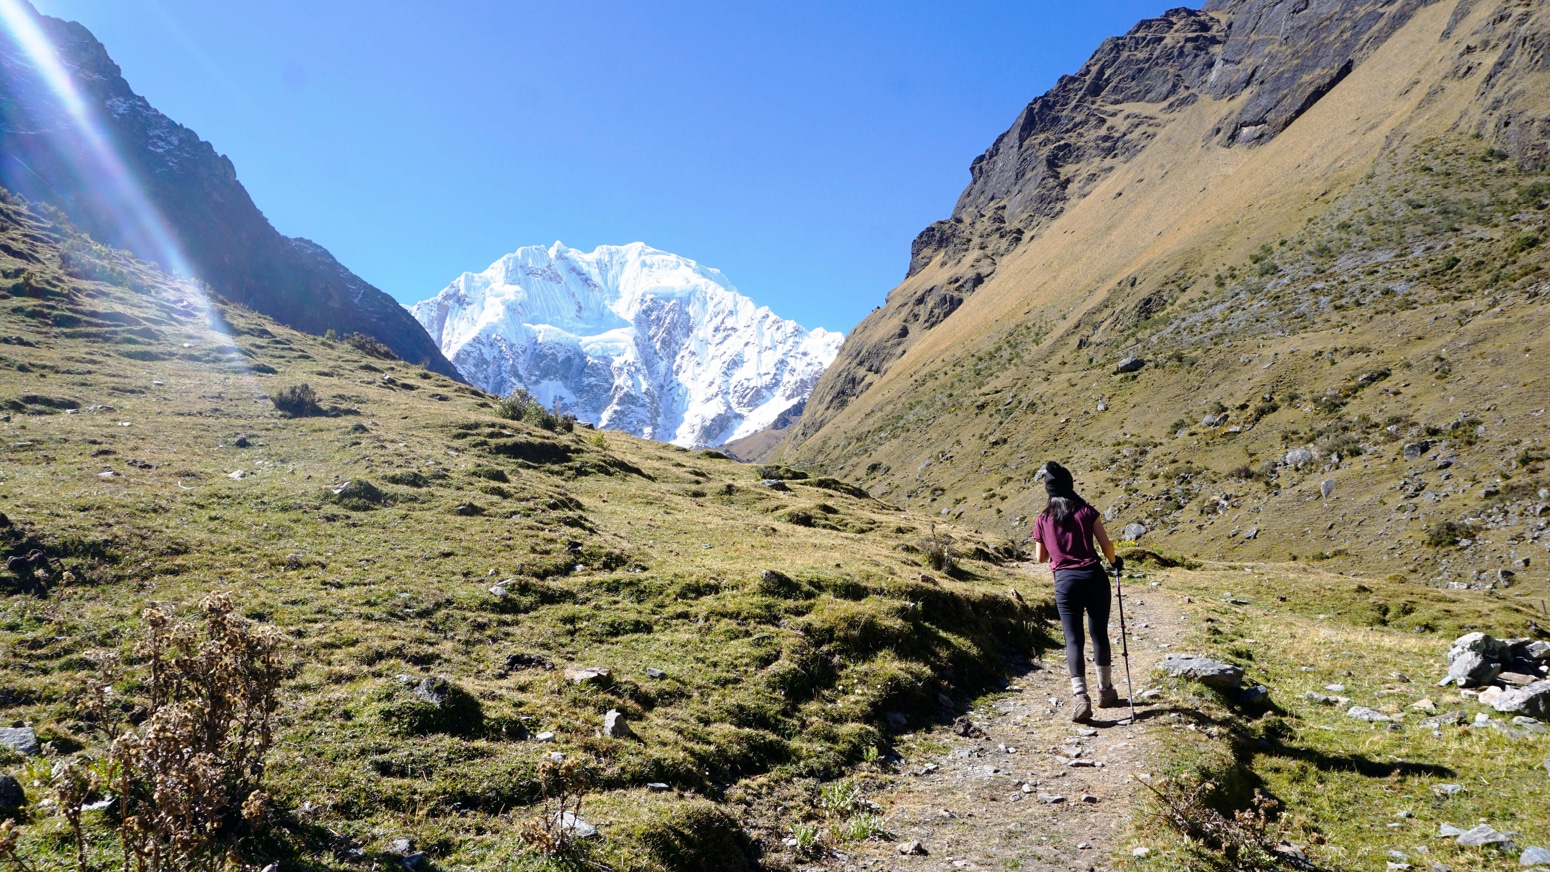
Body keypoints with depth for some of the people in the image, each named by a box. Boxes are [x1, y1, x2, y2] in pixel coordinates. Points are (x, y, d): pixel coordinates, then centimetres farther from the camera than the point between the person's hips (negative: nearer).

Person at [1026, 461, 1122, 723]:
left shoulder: (1043, 520, 4)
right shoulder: (1087, 511, 0)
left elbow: (1041, 558, 11)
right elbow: (1106, 545, 0)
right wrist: (1113, 561, 21)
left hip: (1065, 581, 0)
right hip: (1093, 576, 0)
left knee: (1073, 638, 1)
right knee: (1099, 634, 14)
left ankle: (1080, 697, -14)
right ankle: (1105, 690, 26)